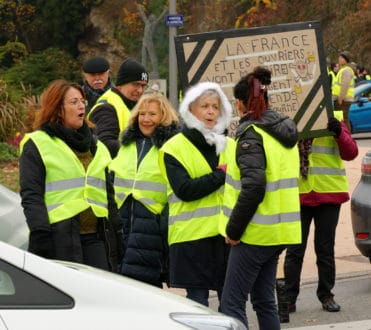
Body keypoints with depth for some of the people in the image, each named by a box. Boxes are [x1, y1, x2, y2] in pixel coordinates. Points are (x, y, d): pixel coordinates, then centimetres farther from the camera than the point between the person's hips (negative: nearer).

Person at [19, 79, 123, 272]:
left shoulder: (96, 146, 22)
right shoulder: (37, 144, 3)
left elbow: (108, 194, 24)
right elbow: (30, 195, -5)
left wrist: (116, 233, 17)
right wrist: (40, 233, -16)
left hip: (96, 236, 6)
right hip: (60, 237, -5)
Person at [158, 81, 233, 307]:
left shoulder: (230, 145, 15)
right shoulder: (174, 148, 0)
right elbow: (184, 190, -12)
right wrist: (221, 175, -11)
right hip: (193, 235, -4)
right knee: (198, 299, -1)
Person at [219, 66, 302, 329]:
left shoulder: (251, 134, -15)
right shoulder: (285, 132, 11)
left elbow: (253, 187, -24)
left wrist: (233, 229, -17)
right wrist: (232, 171, 19)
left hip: (257, 232, -9)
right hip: (281, 229, 9)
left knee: (232, 303, -6)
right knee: (264, 300, 16)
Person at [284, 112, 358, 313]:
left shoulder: (331, 122, 3)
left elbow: (351, 153, -3)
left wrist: (339, 133, -19)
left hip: (328, 194, 0)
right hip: (298, 195, 0)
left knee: (325, 249, 8)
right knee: (295, 249, 2)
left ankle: (326, 295, 17)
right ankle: (289, 297, 7)